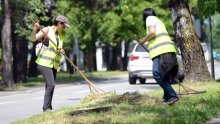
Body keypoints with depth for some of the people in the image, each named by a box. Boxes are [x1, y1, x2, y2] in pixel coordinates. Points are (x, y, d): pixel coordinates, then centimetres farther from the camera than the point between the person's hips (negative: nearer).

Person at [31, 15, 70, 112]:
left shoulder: (60, 34, 14)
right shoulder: (47, 30, -7)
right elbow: (34, 38, -15)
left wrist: (61, 51, -1)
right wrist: (34, 29, -34)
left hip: (54, 64, 7)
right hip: (44, 63, -7)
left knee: (50, 86, 11)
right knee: (51, 85, -18)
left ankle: (48, 108, 19)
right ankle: (46, 108, -14)